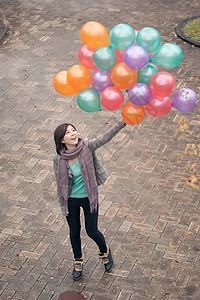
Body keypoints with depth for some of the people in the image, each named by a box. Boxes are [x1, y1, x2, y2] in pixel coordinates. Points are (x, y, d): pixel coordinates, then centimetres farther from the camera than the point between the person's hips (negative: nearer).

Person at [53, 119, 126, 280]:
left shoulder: (87, 146, -19)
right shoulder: (58, 159, -18)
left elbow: (105, 137, -35)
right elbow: (60, 184, -7)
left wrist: (121, 123, -51)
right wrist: (63, 207, 0)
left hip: (89, 197, -1)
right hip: (71, 200, 1)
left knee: (92, 231, 9)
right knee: (74, 232, 17)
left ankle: (105, 252, 42)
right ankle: (78, 261, 44)